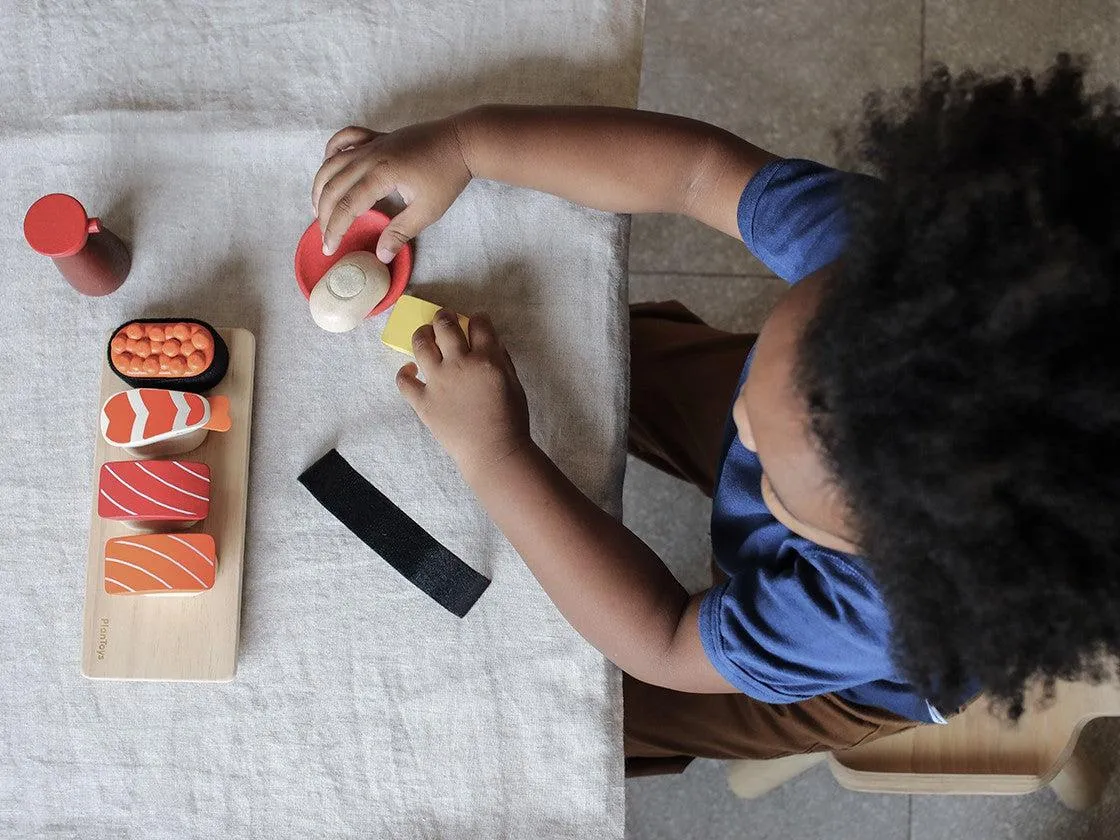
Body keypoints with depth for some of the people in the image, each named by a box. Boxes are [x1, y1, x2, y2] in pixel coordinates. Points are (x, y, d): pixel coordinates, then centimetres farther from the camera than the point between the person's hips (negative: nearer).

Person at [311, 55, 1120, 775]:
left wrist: (494, 453, -34)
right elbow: (698, 169, -29)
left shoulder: (883, 609, -47)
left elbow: (666, 647, -32)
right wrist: (464, 141, -34)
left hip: (847, 687, -3)